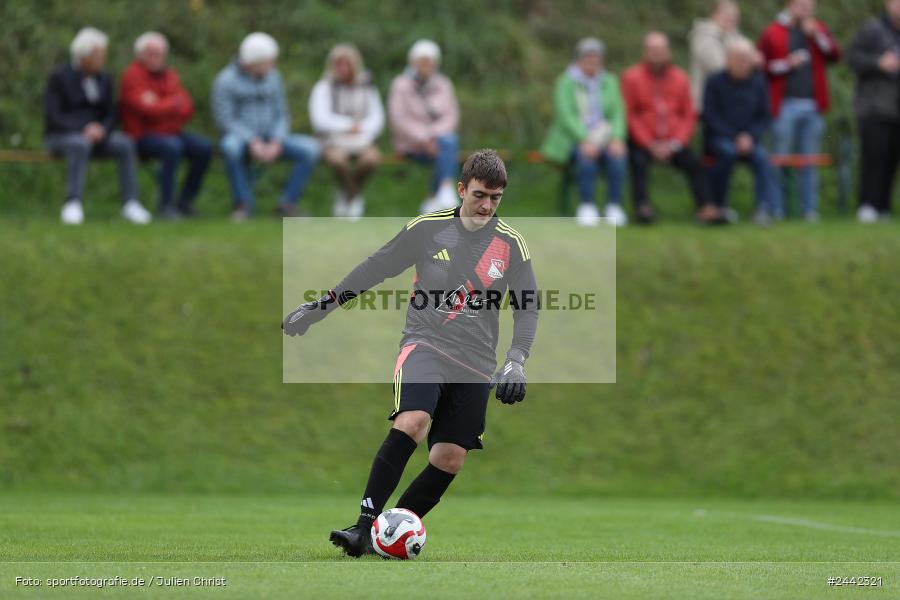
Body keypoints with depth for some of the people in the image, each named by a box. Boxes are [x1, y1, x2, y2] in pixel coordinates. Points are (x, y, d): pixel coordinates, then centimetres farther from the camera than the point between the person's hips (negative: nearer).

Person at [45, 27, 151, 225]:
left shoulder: (104, 79, 7)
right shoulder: (59, 77, -9)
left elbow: (110, 115, 6)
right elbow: (53, 117, -15)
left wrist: (102, 130, -17)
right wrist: (83, 130, -28)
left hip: (93, 135, 5)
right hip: (61, 136, -5)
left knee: (125, 143, -25)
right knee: (81, 145, -40)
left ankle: (130, 204, -28)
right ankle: (73, 205, -42)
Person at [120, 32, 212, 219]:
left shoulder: (170, 75, 13)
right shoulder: (132, 75, -7)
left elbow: (187, 109, 4)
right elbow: (148, 109, -21)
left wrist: (161, 106, -13)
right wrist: (174, 103, -7)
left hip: (171, 132, 7)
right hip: (142, 136, -7)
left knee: (204, 147, -14)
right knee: (172, 146, -35)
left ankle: (185, 202, -6)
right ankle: (166, 205, -28)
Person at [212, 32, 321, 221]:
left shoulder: (273, 77, 6)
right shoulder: (226, 80, -8)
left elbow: (281, 115, 6)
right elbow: (225, 119, -12)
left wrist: (276, 143, -14)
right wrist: (253, 142, -23)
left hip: (270, 142, 4)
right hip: (241, 138, -4)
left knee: (310, 148, -17)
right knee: (230, 146, -41)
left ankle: (287, 203, -13)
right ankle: (243, 204, -24)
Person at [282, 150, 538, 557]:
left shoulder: (511, 244, 3)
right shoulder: (427, 229, 2)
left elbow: (527, 308, 6)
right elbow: (374, 270, 12)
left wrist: (516, 360, -10)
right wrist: (320, 307, 14)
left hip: (474, 365, 2)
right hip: (425, 344, -2)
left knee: (450, 460, -6)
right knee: (411, 422, -29)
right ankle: (364, 525, -27)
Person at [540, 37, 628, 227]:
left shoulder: (609, 82, 11)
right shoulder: (567, 82, -1)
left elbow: (617, 114, 4)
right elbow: (566, 116, -12)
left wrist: (617, 138, -17)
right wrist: (585, 140, -28)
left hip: (603, 136, 3)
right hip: (573, 139, -3)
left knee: (617, 154, -31)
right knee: (586, 154, -38)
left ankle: (614, 207, -28)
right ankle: (587, 207, -33)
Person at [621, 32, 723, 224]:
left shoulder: (680, 78, 11)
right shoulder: (632, 77, 1)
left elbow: (689, 115, 10)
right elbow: (630, 115, -3)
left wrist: (675, 144, -6)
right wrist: (651, 145, -10)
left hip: (672, 142, 2)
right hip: (642, 142, -2)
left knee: (694, 163, -22)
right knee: (638, 161, -33)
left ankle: (706, 208, -29)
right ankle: (643, 206, -38)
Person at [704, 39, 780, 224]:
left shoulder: (757, 83, 10)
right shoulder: (715, 82, 1)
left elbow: (764, 117, 9)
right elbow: (711, 117, -3)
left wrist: (750, 136, -10)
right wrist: (735, 139, -14)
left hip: (748, 138, 2)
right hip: (720, 137, -2)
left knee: (761, 157, -29)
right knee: (728, 151, -36)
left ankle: (764, 209, -38)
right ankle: (719, 204, -22)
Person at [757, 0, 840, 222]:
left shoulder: (817, 28, 14)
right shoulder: (773, 33, 2)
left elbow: (835, 55, 4)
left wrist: (817, 35, -6)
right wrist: (787, 64, -12)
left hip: (813, 105, 3)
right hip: (785, 105, -3)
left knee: (810, 161, 6)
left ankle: (810, 209, 8)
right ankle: (776, 211, 2)